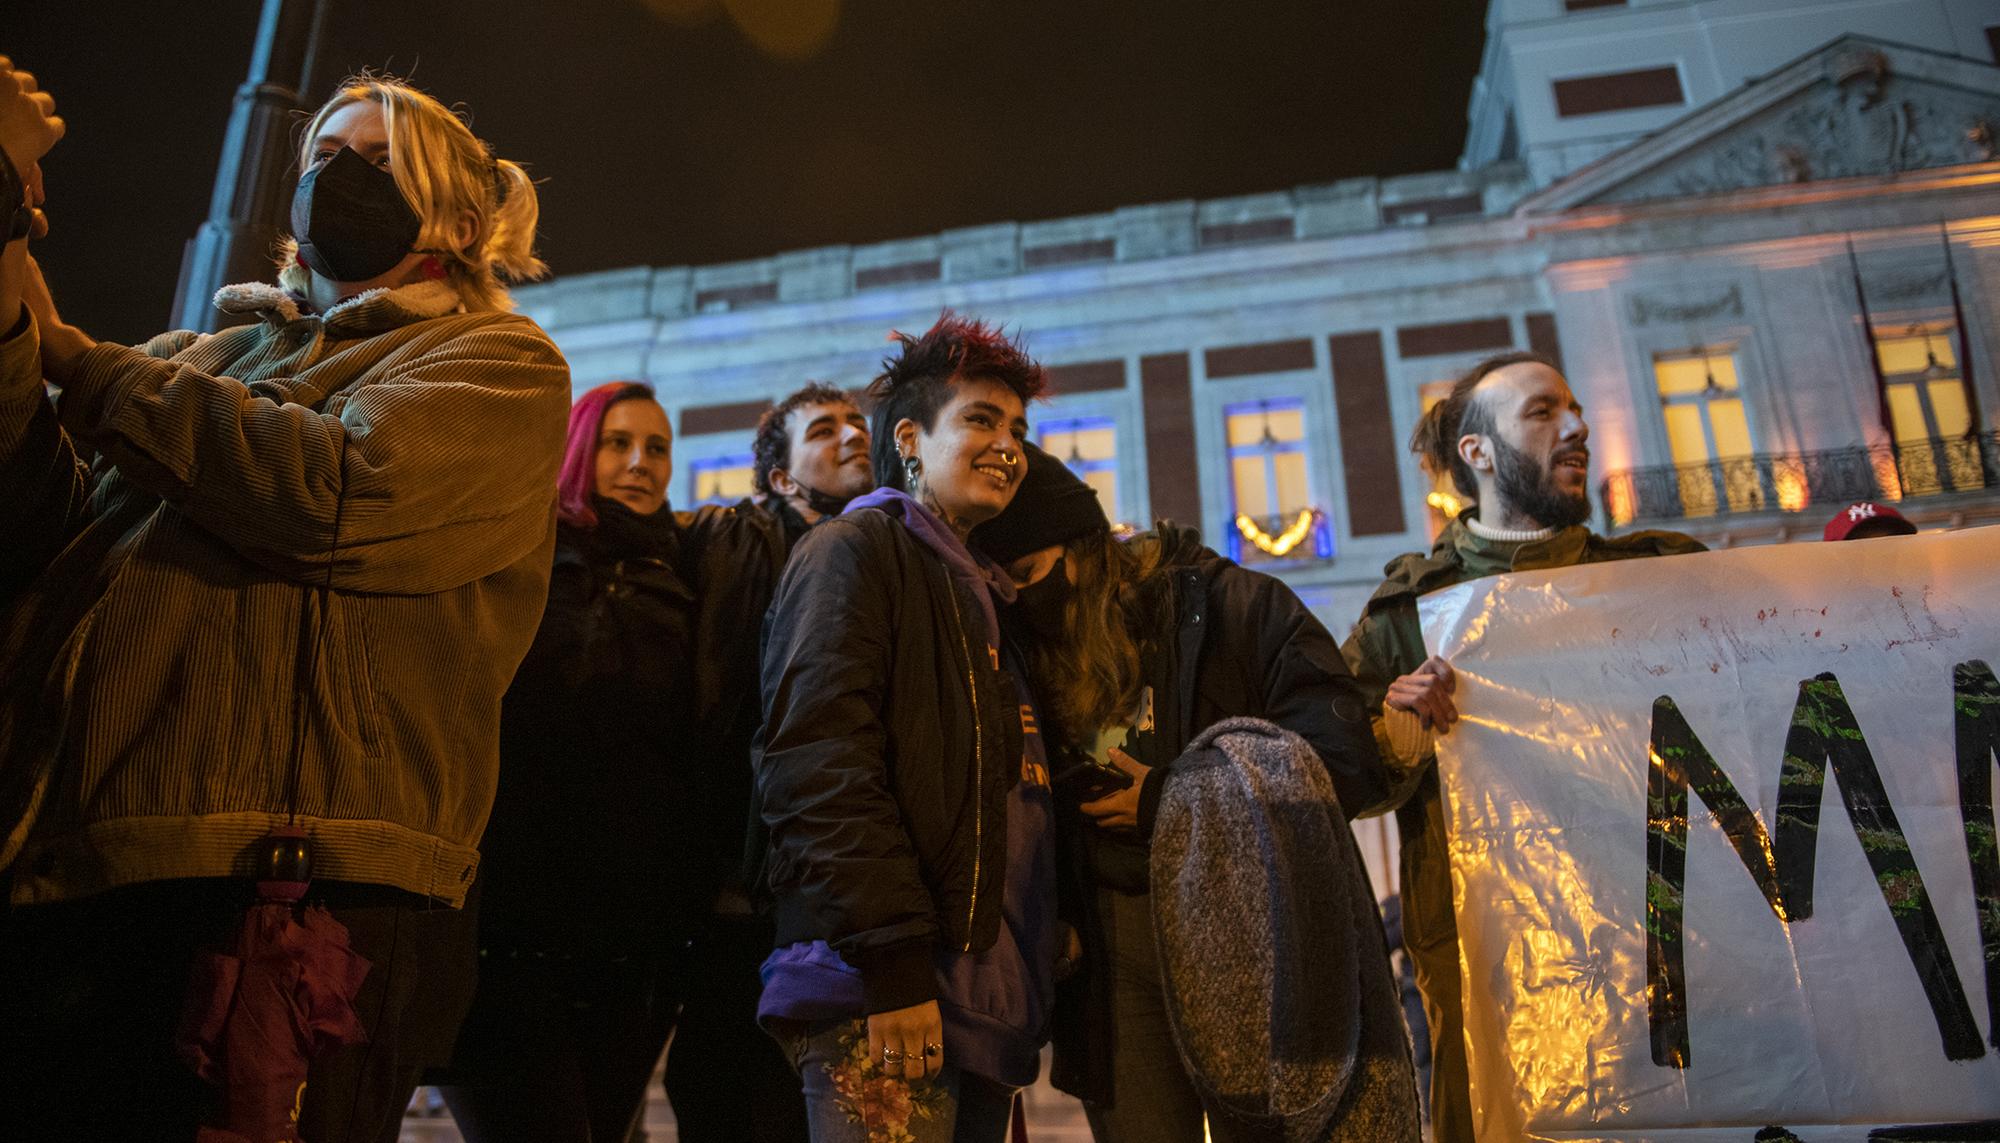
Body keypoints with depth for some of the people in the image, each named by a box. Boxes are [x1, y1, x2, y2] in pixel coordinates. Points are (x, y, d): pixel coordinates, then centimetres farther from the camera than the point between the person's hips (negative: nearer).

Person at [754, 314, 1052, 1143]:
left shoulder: (983, 595, 24)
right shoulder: (856, 550, -1)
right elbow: (818, 764, -15)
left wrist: (1024, 987, 16)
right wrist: (893, 966, -21)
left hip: (981, 992, 8)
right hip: (883, 993, -8)